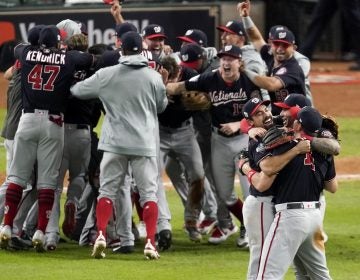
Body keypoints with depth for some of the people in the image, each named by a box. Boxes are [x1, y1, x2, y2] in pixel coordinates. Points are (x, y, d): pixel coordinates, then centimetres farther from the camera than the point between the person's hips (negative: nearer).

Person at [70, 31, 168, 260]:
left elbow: (77, 90, 10)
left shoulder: (106, 75, -3)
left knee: (108, 189, 9)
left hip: (115, 142, 1)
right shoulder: (154, 77, -4)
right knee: (149, 192, 4)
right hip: (144, 142, 0)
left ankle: (101, 235, -8)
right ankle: (150, 242, -5)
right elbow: (162, 106, 10)